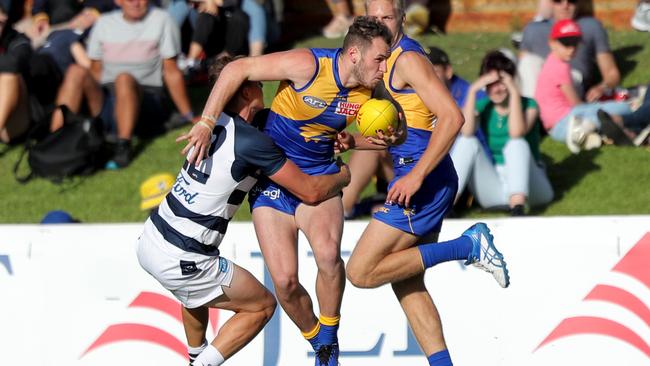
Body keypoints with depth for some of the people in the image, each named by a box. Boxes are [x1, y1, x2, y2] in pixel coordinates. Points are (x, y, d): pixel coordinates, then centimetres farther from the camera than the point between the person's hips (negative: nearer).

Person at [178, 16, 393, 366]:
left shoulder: (363, 92, -3)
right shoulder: (308, 65, -21)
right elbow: (238, 69, -19)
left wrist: (367, 142, -7)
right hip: (271, 179, -3)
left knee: (327, 253, -28)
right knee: (285, 281, -12)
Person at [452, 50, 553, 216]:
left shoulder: (528, 105, -3)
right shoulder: (483, 107, 4)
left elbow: (516, 133, -26)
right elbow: (466, 132, -18)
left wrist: (514, 92, -22)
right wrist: (473, 91, -18)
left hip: (529, 184, -3)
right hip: (494, 190, 3)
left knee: (517, 144, -31)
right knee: (468, 142, -17)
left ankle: (518, 208, -52)